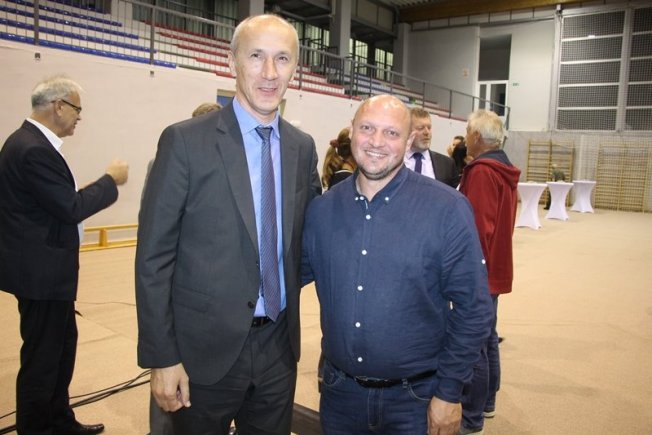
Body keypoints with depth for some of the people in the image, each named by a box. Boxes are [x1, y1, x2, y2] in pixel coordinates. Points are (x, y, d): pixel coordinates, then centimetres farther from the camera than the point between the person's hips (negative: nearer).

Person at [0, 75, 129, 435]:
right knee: (42, 355, 4)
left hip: (45, 268, 11)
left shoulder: (30, 141, 10)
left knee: (62, 343, 21)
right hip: (41, 271, -11)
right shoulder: (34, 149, -22)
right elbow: (70, 208, -23)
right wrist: (110, 180, -12)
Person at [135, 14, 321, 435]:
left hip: (279, 345, 4)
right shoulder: (186, 141, -11)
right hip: (206, 348, -4)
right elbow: (154, 256, -11)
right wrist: (162, 357, -11)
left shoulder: (303, 146, 3)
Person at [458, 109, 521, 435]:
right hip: (495, 267, 10)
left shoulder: (481, 171, -18)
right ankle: (486, 402, 34)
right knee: (487, 338, 19)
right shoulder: (502, 168, 12)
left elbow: (478, 227, -23)